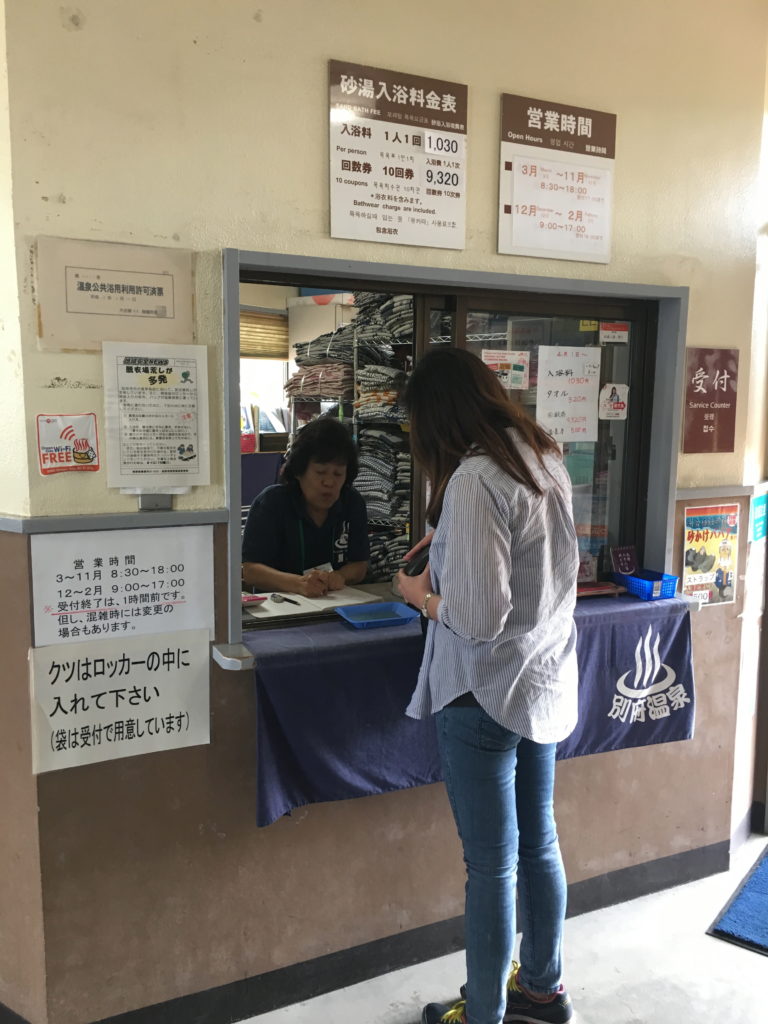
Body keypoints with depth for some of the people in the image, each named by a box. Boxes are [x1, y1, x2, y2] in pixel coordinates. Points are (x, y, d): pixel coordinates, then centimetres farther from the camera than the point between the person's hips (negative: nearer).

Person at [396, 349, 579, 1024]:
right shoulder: (545, 459, 3)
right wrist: (445, 550, 17)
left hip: (486, 695, -8)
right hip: (547, 684, 9)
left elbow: (478, 617, -25)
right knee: (539, 846, 22)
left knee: (491, 866, 8)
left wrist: (421, 595, -7)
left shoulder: (473, 480, -23)